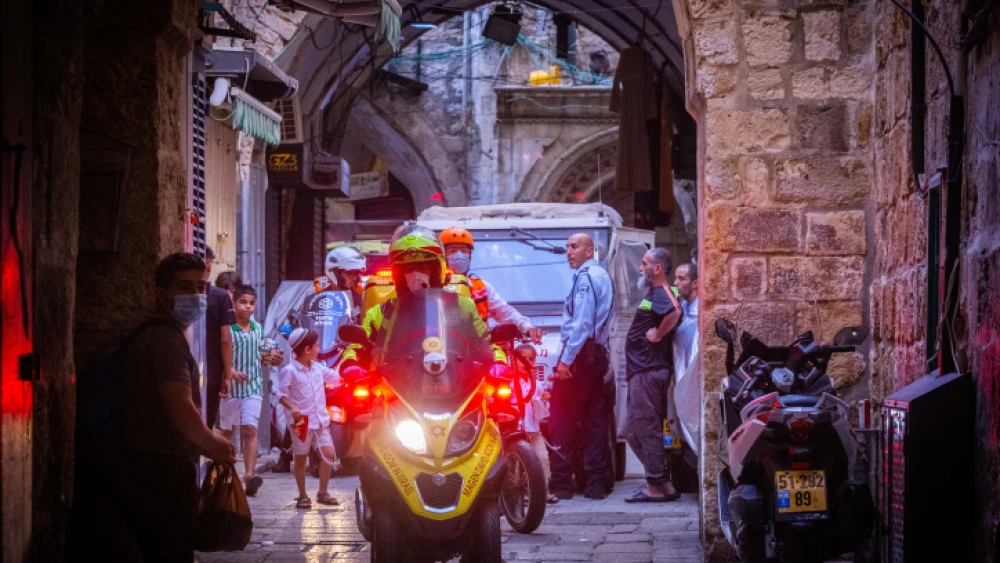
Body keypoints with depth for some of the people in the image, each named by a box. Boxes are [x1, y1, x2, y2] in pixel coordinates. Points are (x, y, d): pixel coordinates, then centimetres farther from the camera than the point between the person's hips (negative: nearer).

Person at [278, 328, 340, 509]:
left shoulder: (318, 368, 9)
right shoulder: (290, 371, -11)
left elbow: (335, 377, 24)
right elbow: (281, 394, -12)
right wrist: (292, 408, -26)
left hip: (320, 420, 6)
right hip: (301, 422, -6)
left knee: (328, 453, -3)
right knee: (301, 458, 4)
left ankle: (322, 493, 9)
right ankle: (302, 496, 14)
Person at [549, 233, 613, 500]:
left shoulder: (585, 277, -10)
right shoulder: (602, 275, 19)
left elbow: (581, 322, -19)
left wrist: (566, 359, -20)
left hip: (580, 351, -9)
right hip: (599, 354, 9)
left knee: (562, 417, -7)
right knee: (594, 418, 7)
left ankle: (561, 481, -10)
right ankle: (596, 482, 5)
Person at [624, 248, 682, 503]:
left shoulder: (660, 294, -14)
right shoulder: (653, 293, 19)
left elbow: (675, 312, -35)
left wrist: (658, 334, -23)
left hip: (649, 371, -11)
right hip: (641, 370, 11)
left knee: (647, 429, -7)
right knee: (633, 430, 14)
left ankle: (657, 486, -3)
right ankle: (662, 484, 16)